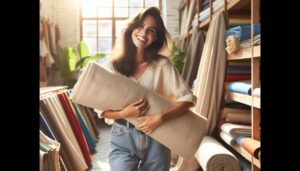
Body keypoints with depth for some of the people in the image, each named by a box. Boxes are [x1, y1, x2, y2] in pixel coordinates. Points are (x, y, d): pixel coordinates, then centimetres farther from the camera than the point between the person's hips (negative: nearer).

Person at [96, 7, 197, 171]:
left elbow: (187, 98, -8)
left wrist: (160, 118, -20)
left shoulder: (162, 64, -6)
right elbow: (102, 110, -2)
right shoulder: (115, 65, -3)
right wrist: (124, 113, -21)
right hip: (123, 140, 0)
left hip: (155, 140, 0)